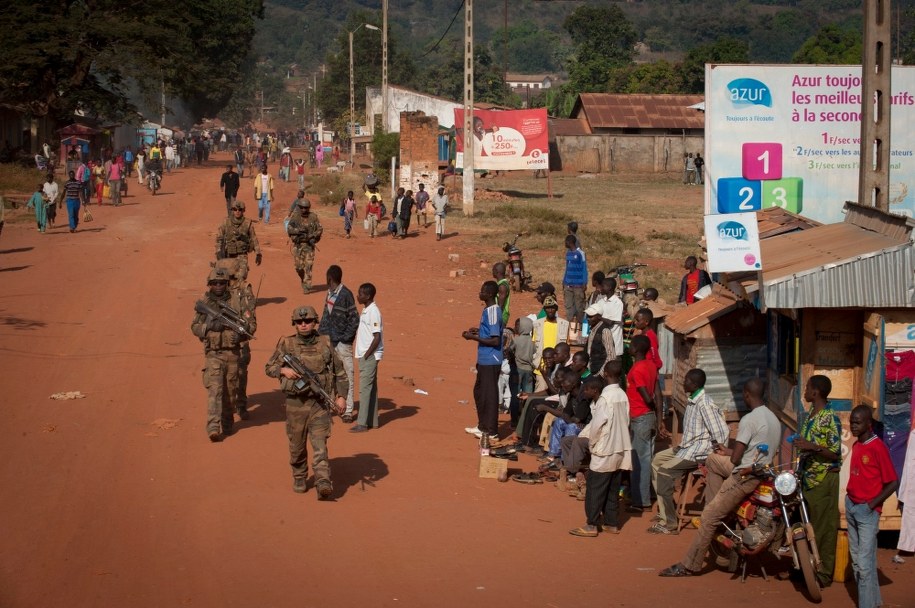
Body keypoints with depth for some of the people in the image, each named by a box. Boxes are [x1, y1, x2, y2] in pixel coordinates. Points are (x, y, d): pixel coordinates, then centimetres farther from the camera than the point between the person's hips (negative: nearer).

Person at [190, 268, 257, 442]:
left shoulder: (238, 301, 0)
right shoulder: (205, 303, 2)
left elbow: (251, 323, 1)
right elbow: (195, 327, 4)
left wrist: (240, 334, -18)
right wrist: (210, 326, -15)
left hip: (233, 352, 1)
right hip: (213, 354, -1)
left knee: (231, 391, 11)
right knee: (214, 390, -13)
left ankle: (228, 424, 28)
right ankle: (213, 428, -21)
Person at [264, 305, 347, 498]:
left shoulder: (325, 344, 3)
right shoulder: (286, 345, 1)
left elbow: (339, 373, 10)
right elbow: (269, 368, 7)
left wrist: (341, 396, 2)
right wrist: (283, 370, -13)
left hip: (320, 404, -1)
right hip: (295, 403, 1)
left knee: (320, 444, -11)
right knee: (297, 445, 12)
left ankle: (323, 483, -20)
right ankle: (299, 479, 32)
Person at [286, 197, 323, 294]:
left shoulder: (313, 217, -1)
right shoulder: (294, 216, -1)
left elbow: (320, 229, 1)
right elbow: (289, 230, -7)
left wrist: (312, 235, -15)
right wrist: (299, 230, -24)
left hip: (309, 245, -1)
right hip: (298, 245, 1)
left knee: (308, 266, -8)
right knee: (299, 266, 0)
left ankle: (306, 286, -5)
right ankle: (303, 279, 30)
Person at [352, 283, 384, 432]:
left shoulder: (373, 312, -17)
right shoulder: (366, 310, 13)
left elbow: (377, 337, -20)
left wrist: (366, 355, -17)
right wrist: (362, 354, 14)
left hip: (370, 356, -10)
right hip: (365, 355, 10)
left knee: (365, 388, -8)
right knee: (370, 388, 13)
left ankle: (362, 424, -7)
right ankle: (372, 421, 19)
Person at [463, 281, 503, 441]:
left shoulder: (492, 312, -20)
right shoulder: (489, 309, 10)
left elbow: (495, 340, -24)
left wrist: (473, 337, -19)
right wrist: (478, 331, 12)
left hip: (490, 361, -10)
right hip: (484, 360, 10)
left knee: (489, 395, -2)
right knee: (479, 392, 19)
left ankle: (492, 432, 5)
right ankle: (483, 426, 30)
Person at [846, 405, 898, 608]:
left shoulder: (877, 447, -15)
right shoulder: (856, 445, 8)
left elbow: (892, 483, -15)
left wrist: (871, 504, -14)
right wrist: (850, 497, 8)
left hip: (867, 510, -8)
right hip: (851, 506, 8)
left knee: (865, 563, -9)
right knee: (856, 560, 14)